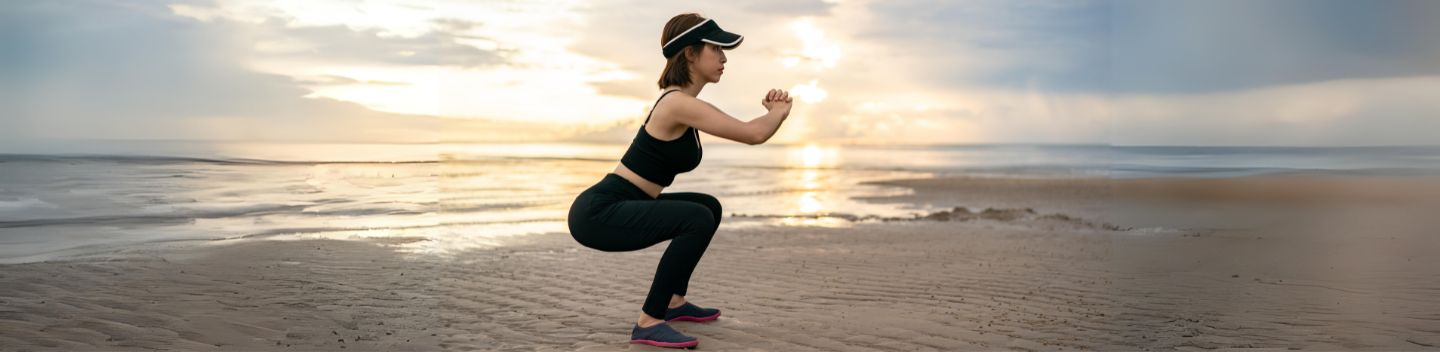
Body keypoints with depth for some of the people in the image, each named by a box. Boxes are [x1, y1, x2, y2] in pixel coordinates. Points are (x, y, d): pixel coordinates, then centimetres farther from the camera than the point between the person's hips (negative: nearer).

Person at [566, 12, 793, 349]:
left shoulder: (682, 101, 10)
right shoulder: (679, 103, -20)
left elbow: (746, 131, 21)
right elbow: (754, 135, -24)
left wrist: (773, 110, 3)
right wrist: (780, 111, -4)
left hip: (617, 208, 10)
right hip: (597, 213, -10)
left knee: (709, 207, 20)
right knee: (698, 219, -25)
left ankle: (674, 301, 26)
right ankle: (649, 323, -14)